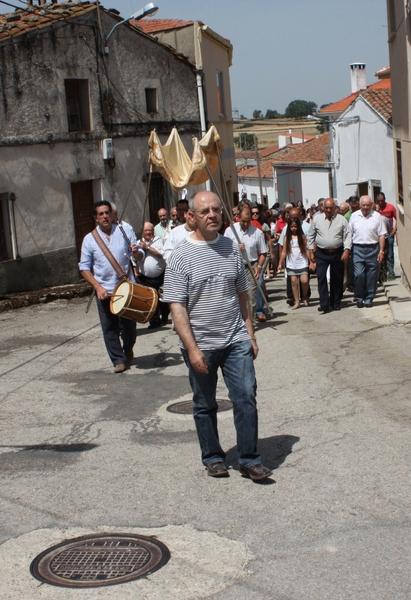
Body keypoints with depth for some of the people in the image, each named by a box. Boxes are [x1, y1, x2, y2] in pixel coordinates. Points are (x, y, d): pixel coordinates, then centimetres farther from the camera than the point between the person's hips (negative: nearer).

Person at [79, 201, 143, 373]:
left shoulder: (125, 232, 0)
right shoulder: (89, 239, -1)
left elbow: (140, 255, 6)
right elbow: (84, 268, 0)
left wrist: (136, 252, -19)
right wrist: (98, 287, -12)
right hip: (104, 291, 0)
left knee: (129, 325, 10)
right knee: (109, 328, 1)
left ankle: (128, 352, 35)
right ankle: (118, 360, 12)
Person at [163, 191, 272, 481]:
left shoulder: (232, 248, 6)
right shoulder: (181, 256, -8)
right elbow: (177, 307, -11)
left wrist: (250, 334, 11)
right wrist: (192, 349, -17)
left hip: (236, 341, 3)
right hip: (201, 345, -3)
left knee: (246, 398, -1)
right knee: (205, 405, 11)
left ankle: (250, 460, 10)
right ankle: (213, 457, 27)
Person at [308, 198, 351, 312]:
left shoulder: (341, 219, 1)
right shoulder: (316, 219, 4)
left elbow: (347, 235, -1)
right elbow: (311, 236, 9)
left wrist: (346, 250, -10)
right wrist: (311, 251, 5)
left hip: (337, 253, 0)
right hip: (321, 253, 0)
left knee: (337, 279, 8)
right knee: (321, 277, -11)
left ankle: (336, 303, 20)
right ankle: (324, 304, -12)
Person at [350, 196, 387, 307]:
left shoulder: (377, 216, 1)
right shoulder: (354, 216, 6)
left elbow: (382, 235, 0)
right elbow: (349, 234, 8)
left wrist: (381, 251, -6)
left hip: (373, 249, 0)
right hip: (357, 249, 0)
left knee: (372, 276, 4)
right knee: (358, 274, -9)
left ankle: (368, 298, 16)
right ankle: (359, 297, 8)